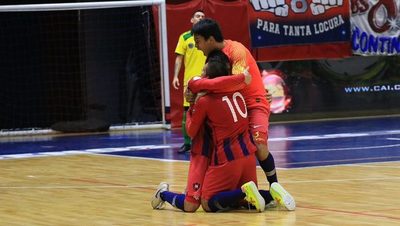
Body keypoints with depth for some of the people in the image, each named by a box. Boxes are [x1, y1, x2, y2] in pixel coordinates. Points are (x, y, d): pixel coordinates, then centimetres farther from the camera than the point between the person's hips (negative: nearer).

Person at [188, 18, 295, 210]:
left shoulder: (236, 51, -22)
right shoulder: (214, 54, 5)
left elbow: (238, 80, -37)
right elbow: (209, 79, 6)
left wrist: (201, 85, -36)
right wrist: (195, 89, -16)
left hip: (253, 103, -8)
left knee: (259, 146, -25)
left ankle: (275, 186, -5)